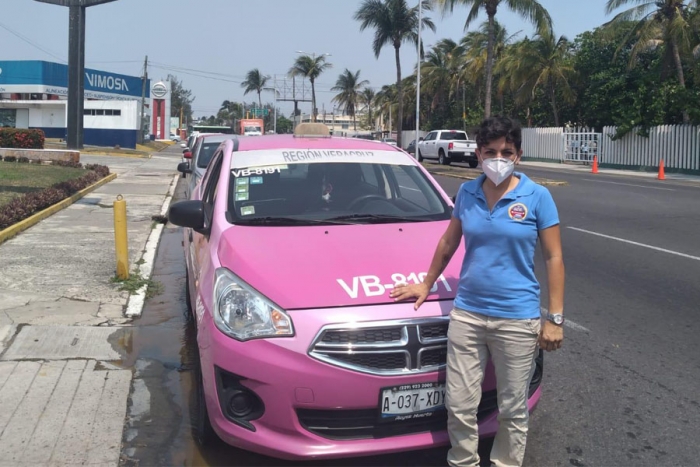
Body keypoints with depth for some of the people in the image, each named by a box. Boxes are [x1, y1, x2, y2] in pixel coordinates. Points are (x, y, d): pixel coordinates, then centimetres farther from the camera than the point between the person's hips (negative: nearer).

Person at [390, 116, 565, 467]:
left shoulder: (537, 196, -6)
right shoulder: (467, 193, 3)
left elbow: (554, 258, -4)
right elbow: (448, 243, 16)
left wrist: (555, 318, -7)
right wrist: (427, 285, 21)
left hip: (517, 319, -2)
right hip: (466, 314, 3)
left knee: (512, 409, 11)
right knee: (459, 406, 9)